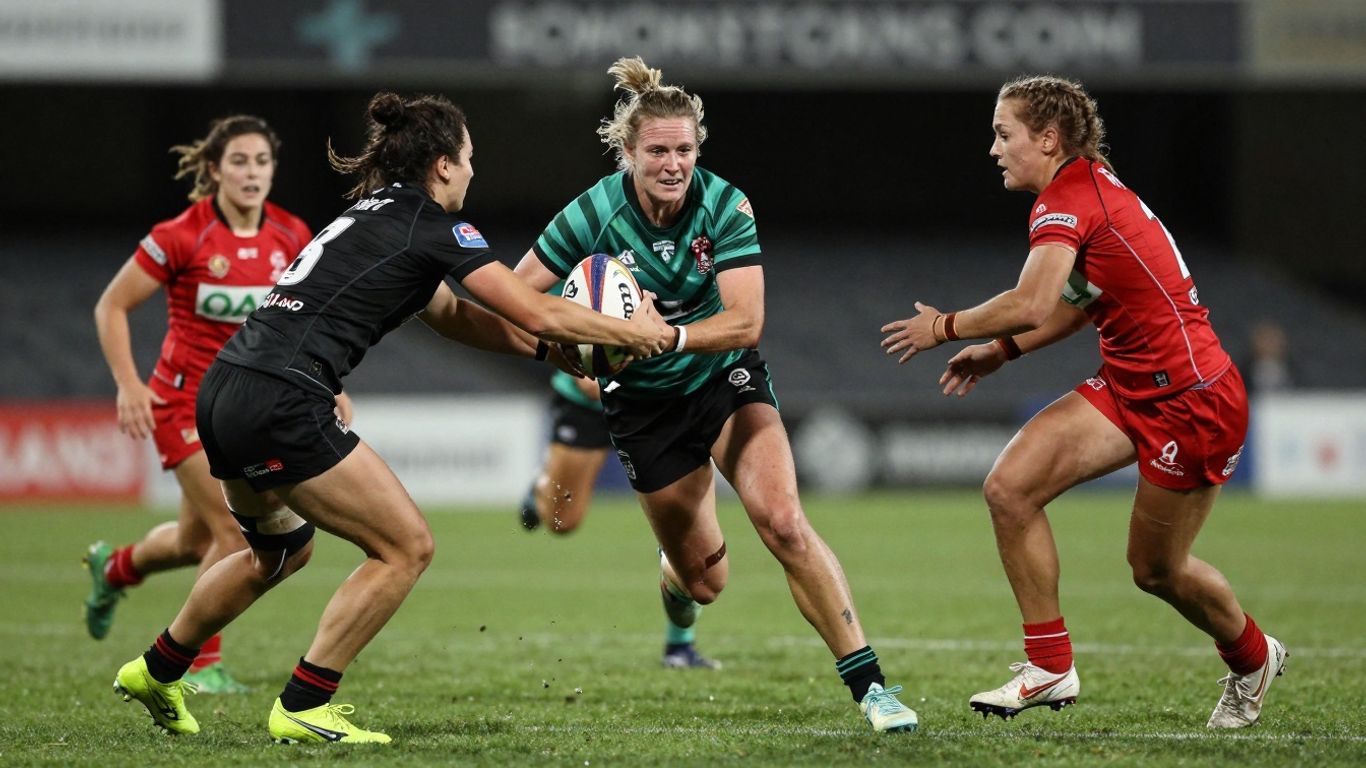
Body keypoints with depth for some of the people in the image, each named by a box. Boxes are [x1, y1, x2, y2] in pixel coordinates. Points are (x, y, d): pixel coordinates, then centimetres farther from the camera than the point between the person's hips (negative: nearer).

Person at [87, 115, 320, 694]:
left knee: (197, 541, 14)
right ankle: (200, 662, 1)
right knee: (236, 531, -17)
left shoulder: (292, 238, -4)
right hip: (187, 401, -5)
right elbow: (111, 307, -8)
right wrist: (128, 385, -17)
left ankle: (114, 568, 47)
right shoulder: (181, 238, -18)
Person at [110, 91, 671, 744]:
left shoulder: (375, 215, 22)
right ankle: (302, 708, 2)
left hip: (223, 395, 10)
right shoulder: (432, 227, -5)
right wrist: (636, 332, 10)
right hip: (281, 405, -9)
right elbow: (536, 313, -3)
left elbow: (453, 317, 29)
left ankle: (156, 671, 41)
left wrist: (552, 347, 23)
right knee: (407, 547, 1)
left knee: (281, 551, 31)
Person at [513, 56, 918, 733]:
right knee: (706, 582, 8)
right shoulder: (595, 213, -18)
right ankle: (673, 573, 49)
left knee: (782, 522, -25)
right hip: (645, 405, 1)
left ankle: (867, 684, -20)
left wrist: (665, 334, -42)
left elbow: (745, 321, -27)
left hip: (729, 380, -1)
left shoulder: (725, 207, -20)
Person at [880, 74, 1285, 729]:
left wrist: (945, 327, -17)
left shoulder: (1067, 201, -19)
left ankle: (1253, 660, 35)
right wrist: (1001, 350, 14)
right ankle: (1051, 667, -1)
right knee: (1008, 486, -7)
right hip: (1129, 386, 9)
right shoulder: (1091, 186, 10)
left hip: (1190, 400, -9)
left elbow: (1031, 305, -33)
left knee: (1155, 570, 6)